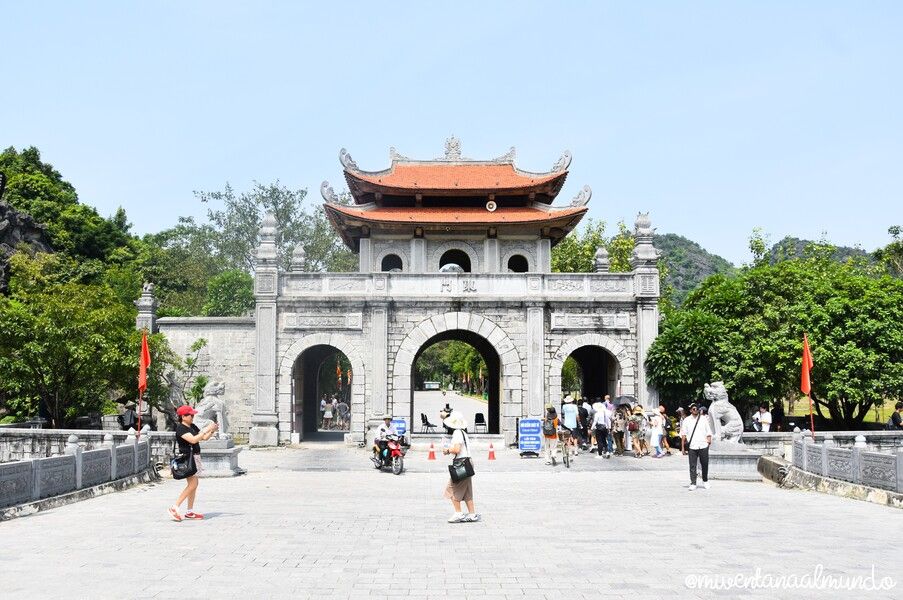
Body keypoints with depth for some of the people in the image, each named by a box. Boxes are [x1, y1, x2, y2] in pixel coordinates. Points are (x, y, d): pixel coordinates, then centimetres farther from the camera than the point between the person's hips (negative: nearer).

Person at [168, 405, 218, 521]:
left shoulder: (193, 426, 13)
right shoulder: (180, 428, -14)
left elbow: (204, 437, 18)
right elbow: (193, 440, -26)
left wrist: (212, 431, 0)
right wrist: (207, 429, -24)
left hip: (195, 457, 9)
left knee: (193, 485, 10)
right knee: (192, 484, -13)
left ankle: (190, 512, 15)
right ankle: (174, 508, -10)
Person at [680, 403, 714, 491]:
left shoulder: (704, 418, 10)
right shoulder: (686, 420, 8)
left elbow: (708, 431, 11)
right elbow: (683, 433, 6)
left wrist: (709, 439, -1)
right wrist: (684, 439, -9)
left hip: (703, 445, 1)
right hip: (692, 446, -1)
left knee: (705, 464, 7)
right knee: (692, 466, -3)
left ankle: (705, 481, 26)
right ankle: (693, 484, 0)